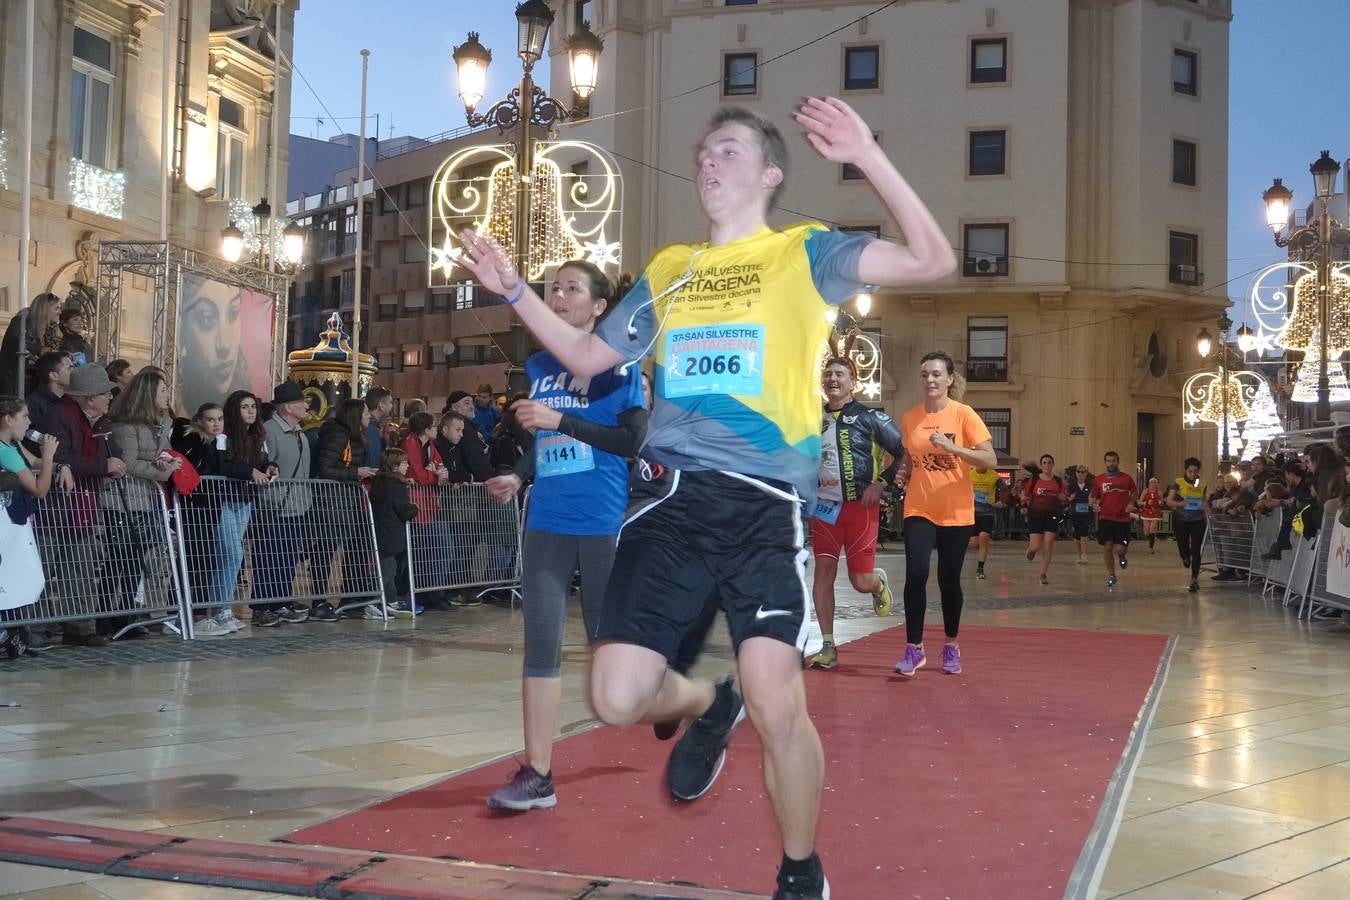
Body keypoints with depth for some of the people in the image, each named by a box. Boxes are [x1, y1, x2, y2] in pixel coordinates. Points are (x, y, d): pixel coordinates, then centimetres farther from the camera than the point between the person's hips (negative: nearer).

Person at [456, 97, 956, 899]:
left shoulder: (803, 253, 4)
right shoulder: (667, 270, 18)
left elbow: (933, 260, -8)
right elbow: (587, 357, 26)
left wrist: (867, 156, -17)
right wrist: (514, 290, 16)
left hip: (763, 506, -4)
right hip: (671, 501, 4)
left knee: (777, 707, -13)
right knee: (618, 699, -4)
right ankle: (705, 707, 33)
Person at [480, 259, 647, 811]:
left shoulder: (618, 364, -4)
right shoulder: (537, 367, 12)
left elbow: (633, 439, -14)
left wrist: (560, 420, -21)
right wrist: (519, 477, 3)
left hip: (604, 522, -4)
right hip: (546, 522, 4)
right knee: (540, 646, -3)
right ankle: (537, 775, 0)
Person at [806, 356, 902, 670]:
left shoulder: (869, 417, -3)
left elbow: (904, 451, -2)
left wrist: (881, 482, -10)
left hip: (860, 505, -3)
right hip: (824, 506, 3)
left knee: (861, 581, -4)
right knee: (823, 571, -3)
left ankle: (879, 582, 35)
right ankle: (828, 647, 3)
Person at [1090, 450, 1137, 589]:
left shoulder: (1126, 479, 0)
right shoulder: (1098, 480, 2)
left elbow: (1134, 491, 17)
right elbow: (1093, 496, 12)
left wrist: (1131, 503, 0)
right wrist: (1094, 504, -10)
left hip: (1123, 519, -1)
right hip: (1105, 518, 1)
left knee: (1120, 548, -6)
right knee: (1107, 546, -2)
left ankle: (1121, 556, 33)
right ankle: (1111, 575, 14)